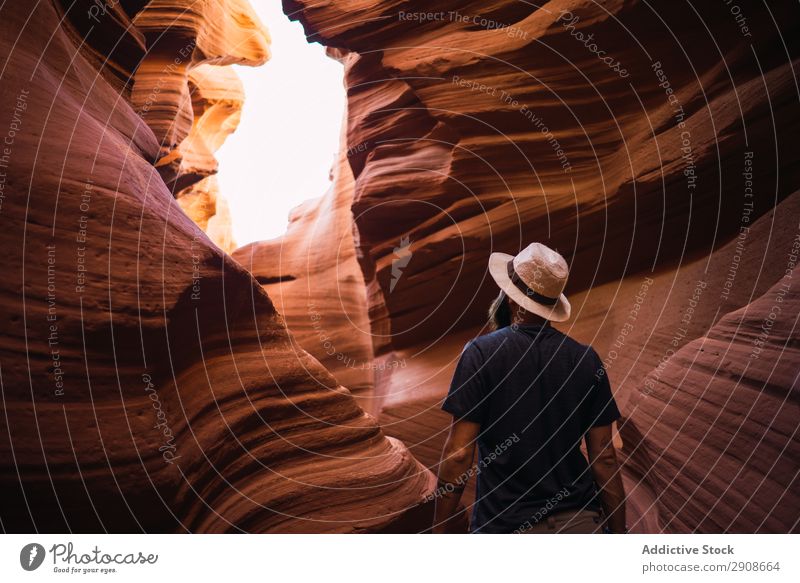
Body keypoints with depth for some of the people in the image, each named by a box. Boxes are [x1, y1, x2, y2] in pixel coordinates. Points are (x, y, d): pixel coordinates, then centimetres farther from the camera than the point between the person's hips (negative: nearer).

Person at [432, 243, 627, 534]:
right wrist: (618, 531, 12)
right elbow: (604, 457, 3)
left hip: (506, 524, -3)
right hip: (579, 520, 3)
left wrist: (440, 531, -3)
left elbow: (458, 455, -11)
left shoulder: (481, 353, -9)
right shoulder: (586, 359, 1)